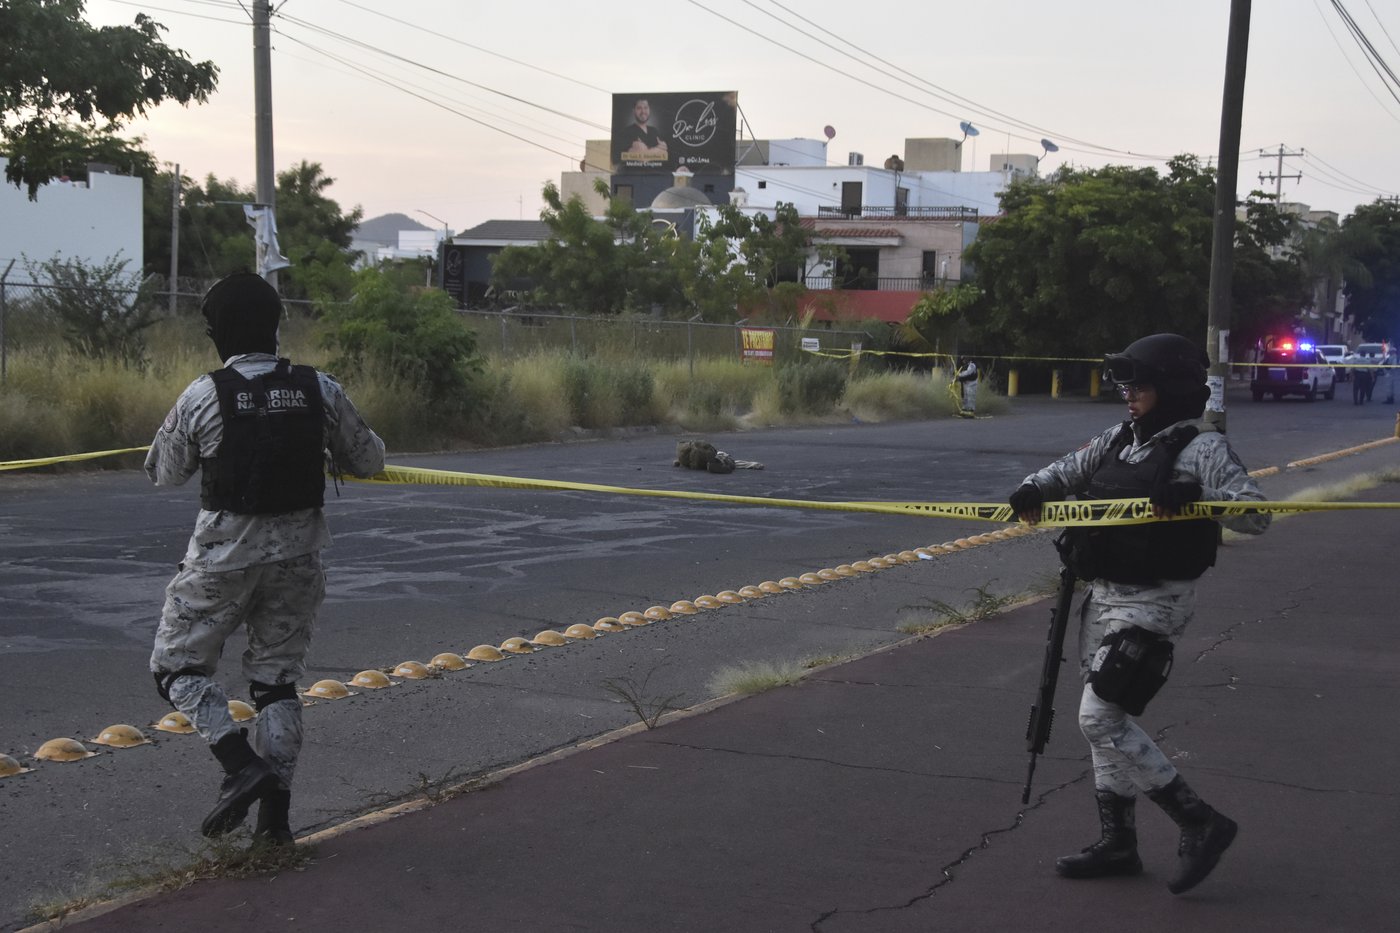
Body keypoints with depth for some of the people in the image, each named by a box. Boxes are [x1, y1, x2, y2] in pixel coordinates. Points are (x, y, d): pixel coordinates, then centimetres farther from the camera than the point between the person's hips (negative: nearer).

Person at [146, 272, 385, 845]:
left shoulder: (203, 396, -12)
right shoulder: (320, 391, -5)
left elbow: (164, 474, 3)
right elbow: (369, 461, 7)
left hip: (224, 556, -3)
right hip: (297, 556, 3)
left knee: (177, 666, 12)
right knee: (278, 680, 15)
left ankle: (242, 765, -7)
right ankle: (275, 814, 10)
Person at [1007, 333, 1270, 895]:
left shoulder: (1201, 448, -13)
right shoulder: (1121, 438, 9)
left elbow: (1255, 514, -21)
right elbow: (1072, 470, 20)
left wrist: (1192, 499, -36)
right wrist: (1035, 490, -1)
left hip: (1153, 604, -8)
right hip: (1105, 596, 9)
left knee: (1100, 717, -13)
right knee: (1105, 719, 13)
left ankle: (1200, 823, -3)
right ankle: (1118, 842, 25)